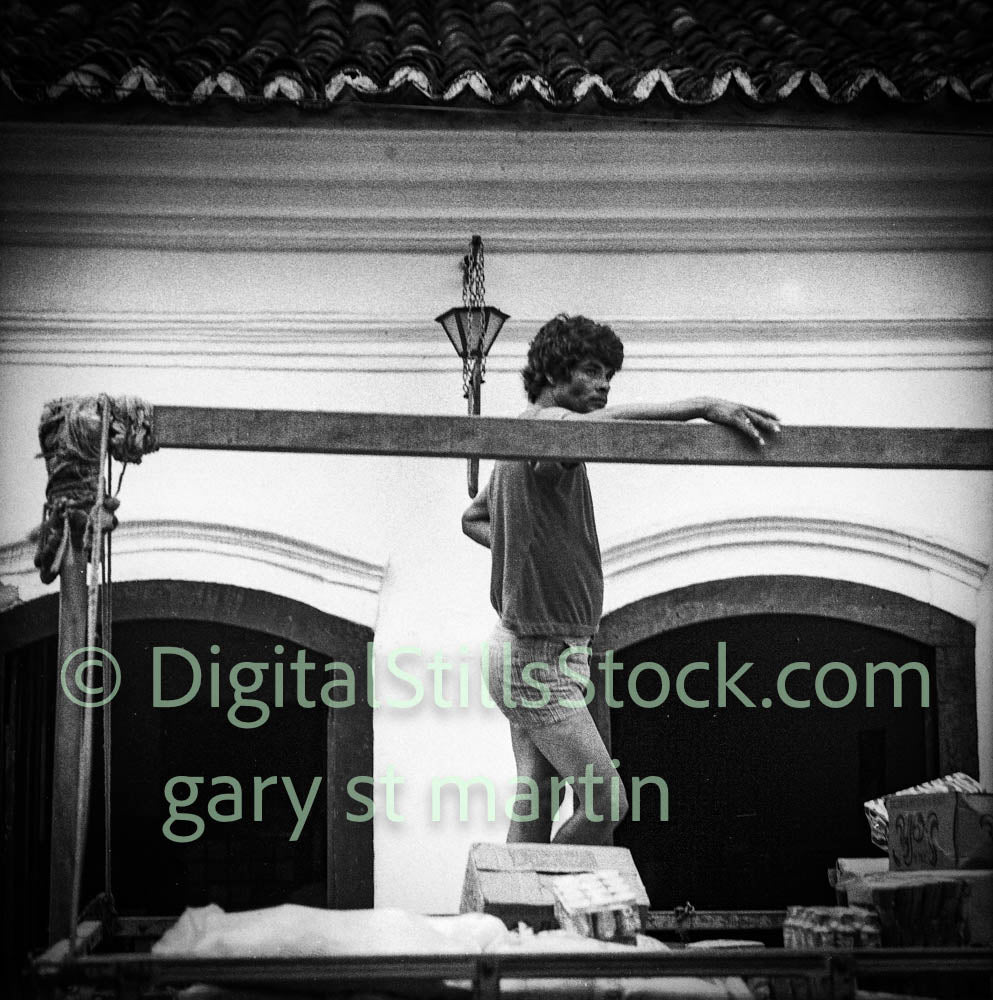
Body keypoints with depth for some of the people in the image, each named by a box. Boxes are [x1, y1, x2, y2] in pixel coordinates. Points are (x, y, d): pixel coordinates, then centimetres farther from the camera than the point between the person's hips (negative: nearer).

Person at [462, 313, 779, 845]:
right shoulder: (546, 425, -16)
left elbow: (473, 518, 30)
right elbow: (601, 422, -41)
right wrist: (706, 407, -42)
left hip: (534, 653, 11)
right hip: (538, 659, -11)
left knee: (534, 808, 11)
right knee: (606, 805, -7)